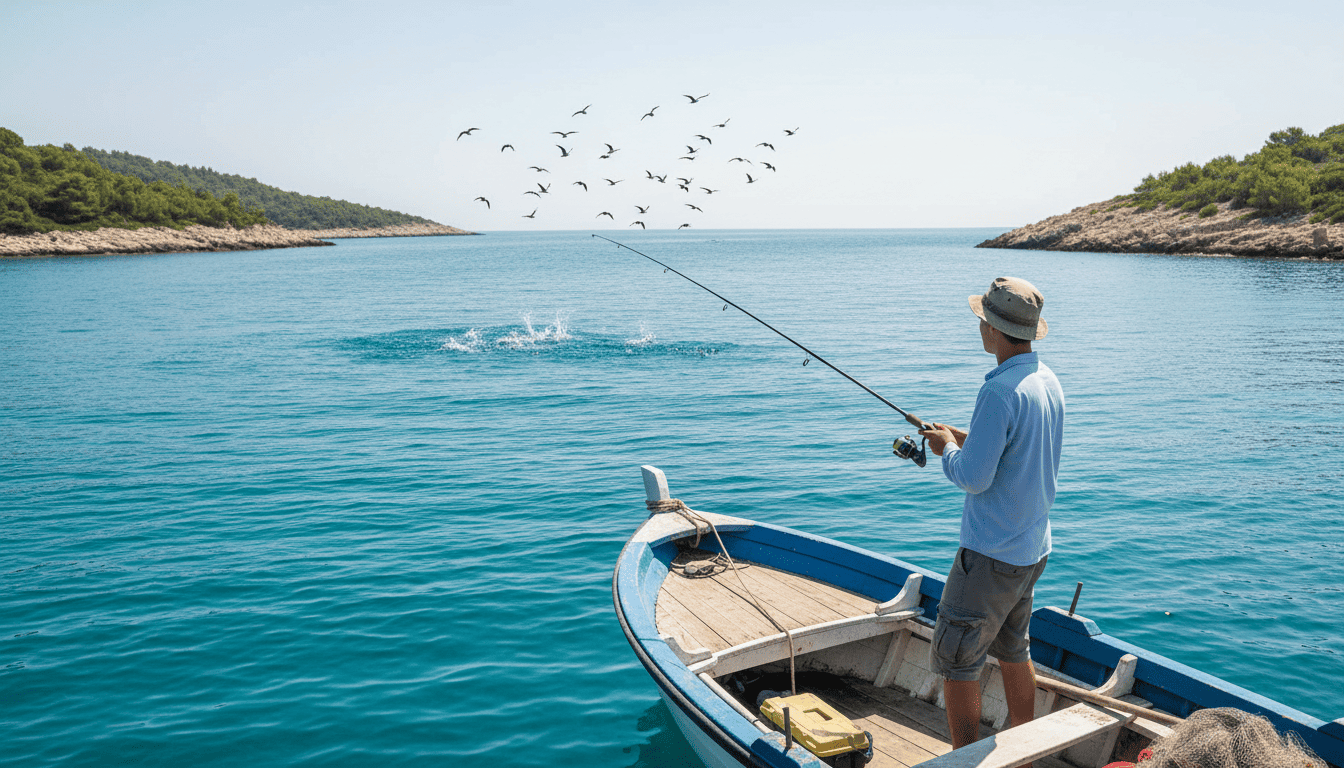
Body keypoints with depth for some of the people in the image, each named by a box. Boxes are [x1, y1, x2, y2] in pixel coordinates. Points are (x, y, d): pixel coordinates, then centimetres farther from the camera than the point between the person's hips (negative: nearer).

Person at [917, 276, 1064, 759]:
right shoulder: (1048, 381, 6)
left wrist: (947, 448, -4)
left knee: (955, 660, 3)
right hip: (1033, 549, 10)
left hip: (991, 555, -10)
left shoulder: (1000, 391, -24)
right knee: (1013, 651, 22)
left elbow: (972, 478, -23)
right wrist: (967, 440, 13)